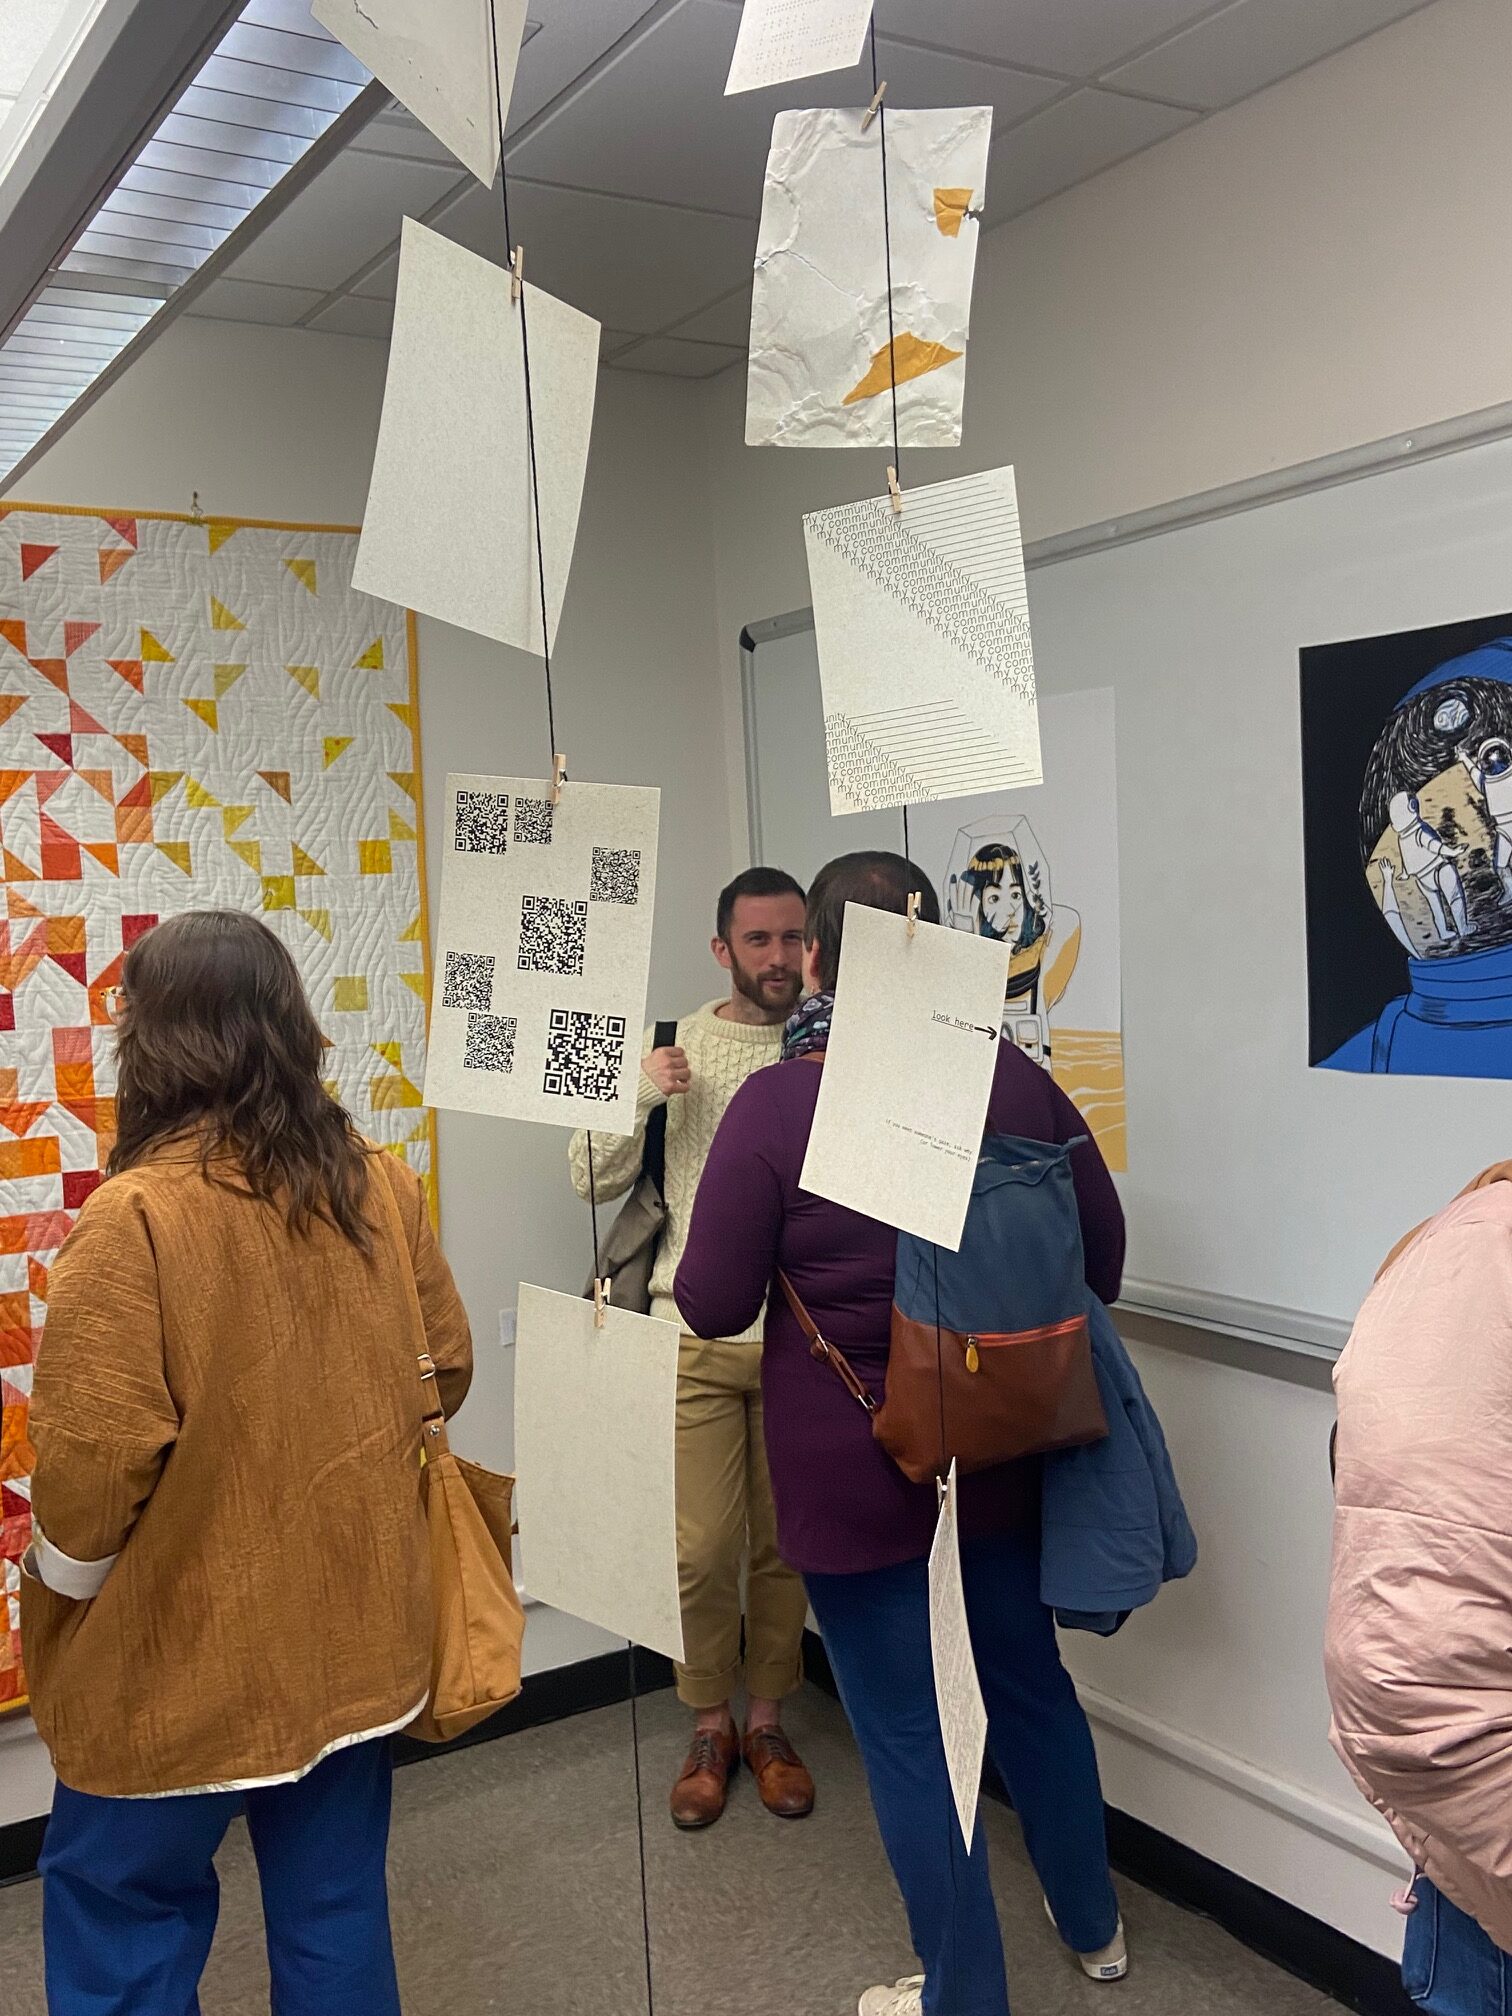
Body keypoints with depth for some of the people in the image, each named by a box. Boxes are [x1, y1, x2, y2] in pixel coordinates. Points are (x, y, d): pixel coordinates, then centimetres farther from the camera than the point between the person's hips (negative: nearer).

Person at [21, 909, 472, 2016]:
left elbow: (93, 1459, -20)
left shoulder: (137, 1214, -22)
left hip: (185, 1658, -5)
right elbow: (446, 1370, 7)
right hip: (357, 1632, 5)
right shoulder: (384, 1185, -4)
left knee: (124, 1916, 16)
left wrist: (62, 1581, 0)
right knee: (335, 1907, 19)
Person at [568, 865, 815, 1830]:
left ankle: (767, 1718, 32)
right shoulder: (674, 1047, 2)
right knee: (703, 1549, 3)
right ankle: (710, 1727, 25)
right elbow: (593, 1179, 1)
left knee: (785, 1544, 11)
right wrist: (637, 1096, -17)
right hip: (697, 1337, 0)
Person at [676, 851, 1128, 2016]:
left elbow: (713, 1307, -12)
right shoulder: (1016, 1079, -7)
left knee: (907, 1734, 12)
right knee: (1031, 1683, 25)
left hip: (854, 1470, -4)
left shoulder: (776, 1105, -18)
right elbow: (1103, 1248, 3)